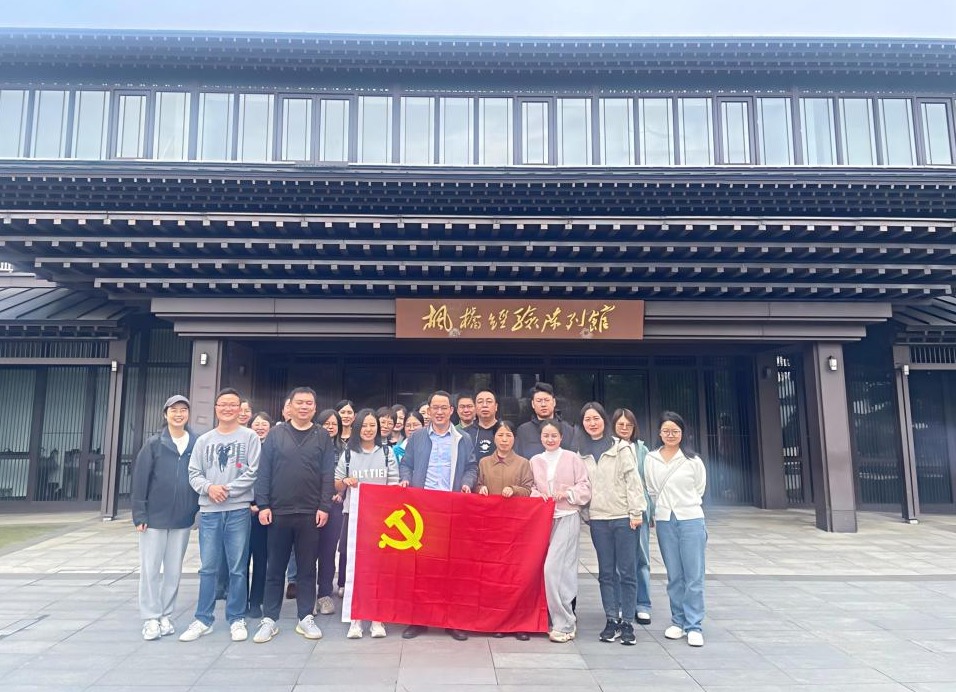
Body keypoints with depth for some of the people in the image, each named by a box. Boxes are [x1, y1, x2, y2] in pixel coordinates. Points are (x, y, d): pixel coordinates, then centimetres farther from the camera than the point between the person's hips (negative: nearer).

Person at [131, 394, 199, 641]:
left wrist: (198, 508, 1)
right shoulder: (153, 444, -4)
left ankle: (166, 616, 22)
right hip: (155, 516, -2)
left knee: (174, 570, 10)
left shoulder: (197, 444, 1)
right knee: (150, 569, 3)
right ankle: (151, 618, 14)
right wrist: (139, 514, -9)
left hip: (183, 518, 2)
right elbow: (140, 479, -5)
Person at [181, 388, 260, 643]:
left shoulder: (250, 437, 2)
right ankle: (203, 619, 19)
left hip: (238, 510, -2)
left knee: (238, 568, 4)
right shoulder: (204, 440, 11)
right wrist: (209, 487, -11)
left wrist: (227, 489, -13)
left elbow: (253, 472, -6)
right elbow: (194, 473, 7)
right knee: (208, 568, 8)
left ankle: (237, 619, 15)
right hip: (209, 511, 3)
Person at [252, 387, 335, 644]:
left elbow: (328, 475, 1)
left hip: (310, 514, 0)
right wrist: (263, 504, -5)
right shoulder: (276, 434, 4)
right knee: (275, 568, 8)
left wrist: (324, 507, -6)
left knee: (307, 568, 7)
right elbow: (264, 471, 2)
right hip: (278, 512, 0)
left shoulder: (322, 437, 4)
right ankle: (269, 619, 18)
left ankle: (305, 618, 18)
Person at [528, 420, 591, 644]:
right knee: (562, 570, 7)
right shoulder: (535, 461, 10)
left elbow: (585, 487, 1)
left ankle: (564, 623, -1)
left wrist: (567, 493, -14)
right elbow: (531, 488, 15)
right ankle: (566, 620, 21)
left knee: (553, 568, -13)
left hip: (567, 517, -4)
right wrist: (537, 495, -5)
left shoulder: (572, 458, 0)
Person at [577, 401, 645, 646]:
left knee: (627, 571, 1)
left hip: (623, 516, -3)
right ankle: (611, 620, 16)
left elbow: (632, 480, -5)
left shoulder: (621, 448, -1)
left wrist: (636, 512, -10)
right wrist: (583, 513, 6)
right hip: (598, 518, 3)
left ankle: (626, 622, 9)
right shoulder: (582, 453, 11)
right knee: (606, 572, 8)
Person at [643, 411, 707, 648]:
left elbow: (699, 490, 11)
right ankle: (678, 621, 20)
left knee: (694, 575, -1)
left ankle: (694, 626, 7)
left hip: (691, 520, -1)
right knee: (674, 575, 9)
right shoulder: (651, 459, 5)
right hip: (664, 521, 2)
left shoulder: (693, 460, 1)